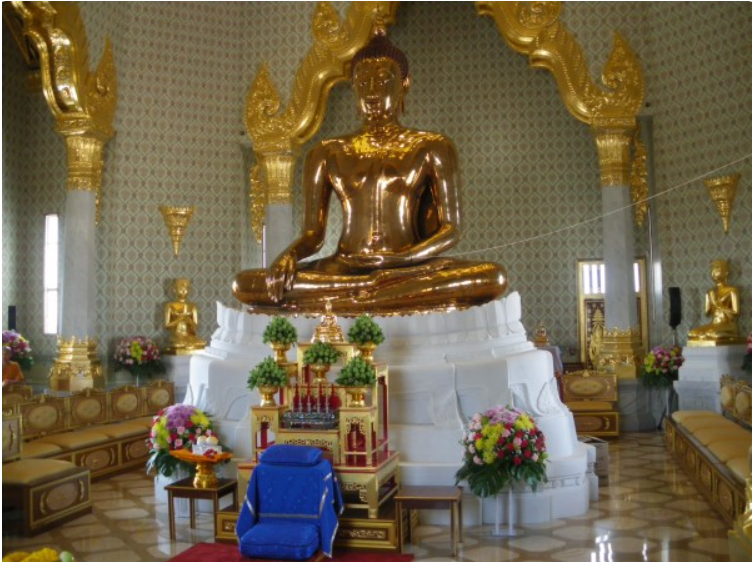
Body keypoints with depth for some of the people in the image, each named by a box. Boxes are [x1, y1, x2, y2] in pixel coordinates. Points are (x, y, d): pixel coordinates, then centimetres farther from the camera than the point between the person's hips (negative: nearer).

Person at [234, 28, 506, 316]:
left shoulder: (431, 148, 10)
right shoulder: (327, 154, 15)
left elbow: (450, 229, 2)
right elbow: (313, 232, 12)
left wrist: (400, 259, -18)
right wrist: (289, 256, -13)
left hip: (410, 268, -1)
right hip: (342, 268, 2)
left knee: (494, 277, -31)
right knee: (244, 284, -23)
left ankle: (335, 301, -27)